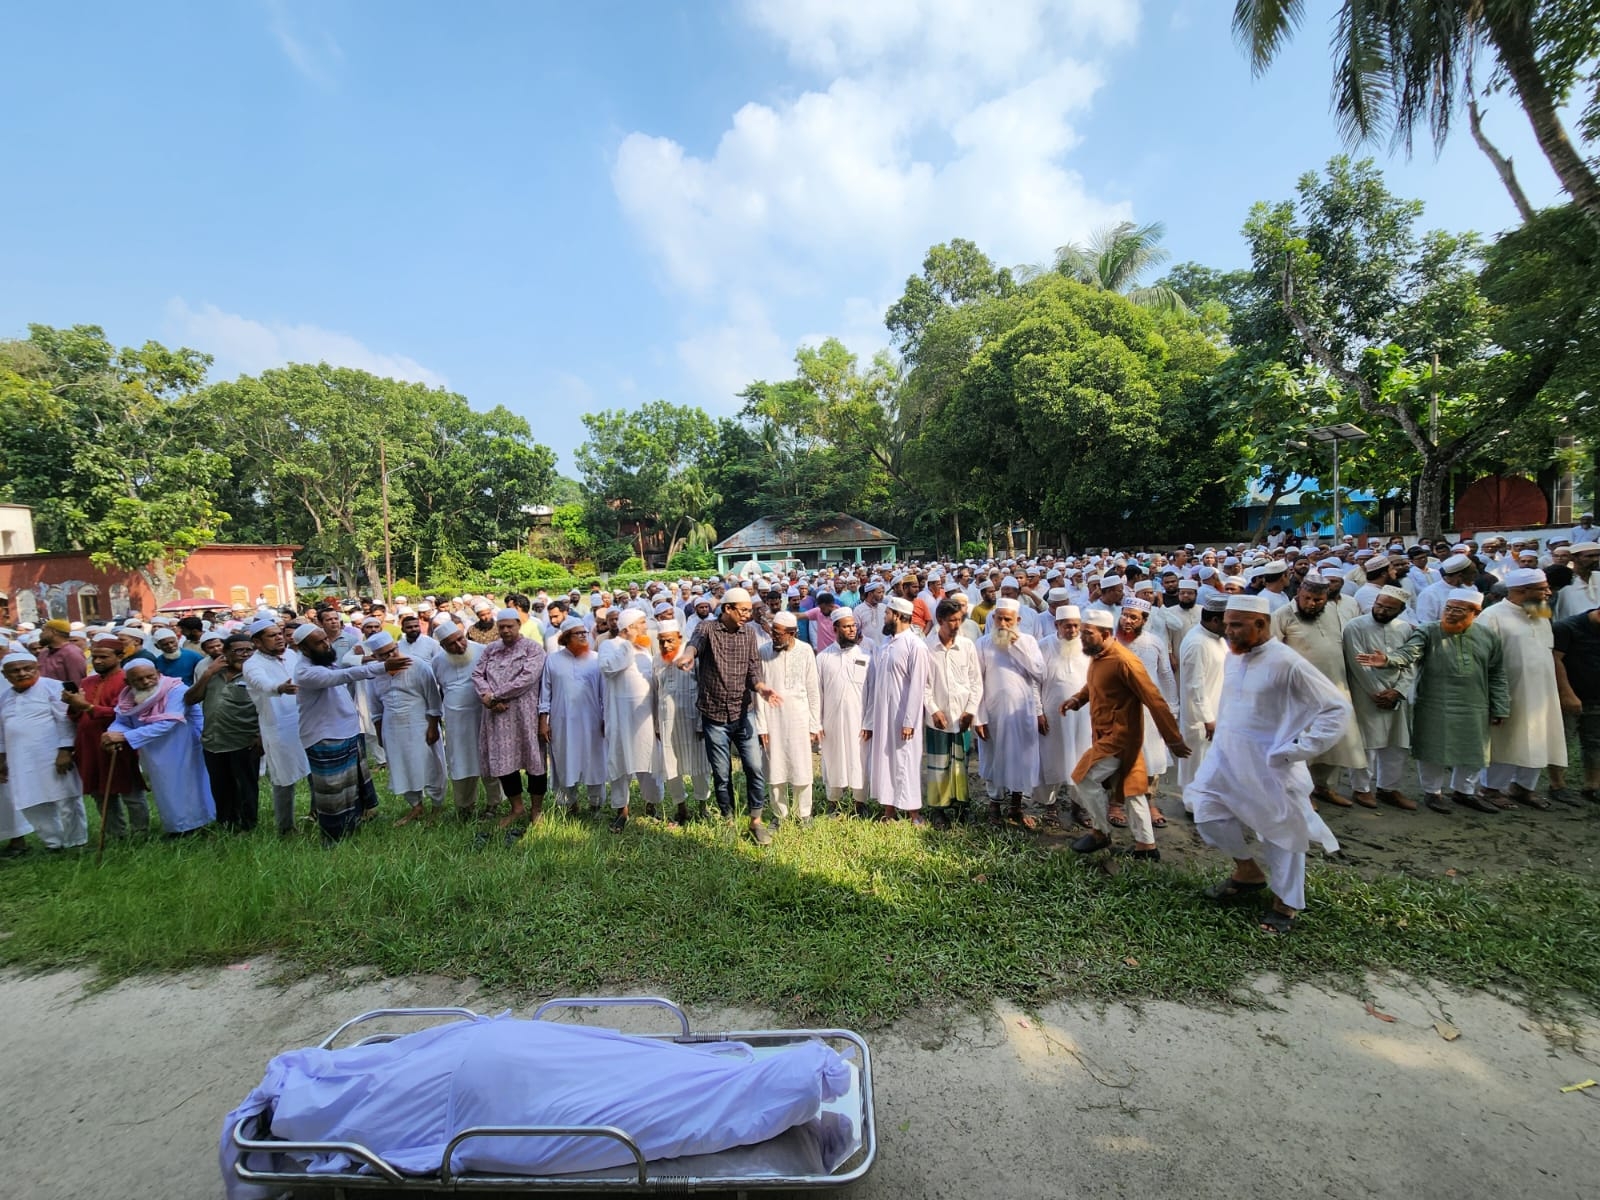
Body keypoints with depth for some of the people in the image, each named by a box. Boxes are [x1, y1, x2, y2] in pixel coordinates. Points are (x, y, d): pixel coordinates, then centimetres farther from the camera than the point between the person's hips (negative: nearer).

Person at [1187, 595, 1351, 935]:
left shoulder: (1287, 663, -20)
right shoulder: (1233, 656, 2)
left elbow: (1338, 709, -18)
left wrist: (1296, 750, -19)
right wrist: (1222, 734, 13)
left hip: (1270, 765, -7)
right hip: (1226, 758, 7)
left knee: (1281, 831, 9)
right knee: (1208, 815, 10)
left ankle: (1284, 901, 29)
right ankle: (1249, 871, 34)